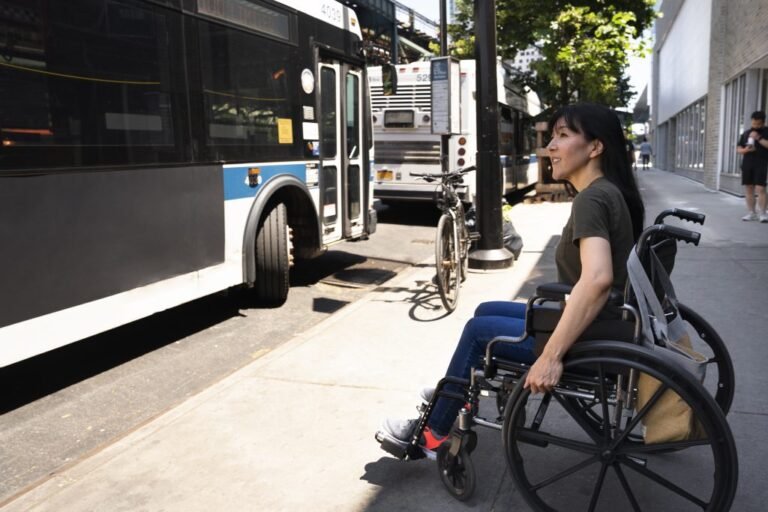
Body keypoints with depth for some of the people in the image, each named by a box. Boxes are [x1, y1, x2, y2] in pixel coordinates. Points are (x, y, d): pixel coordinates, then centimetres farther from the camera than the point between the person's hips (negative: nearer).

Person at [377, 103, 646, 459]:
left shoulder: (591, 199, -22)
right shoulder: (608, 192, 8)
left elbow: (597, 279, -37)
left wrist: (550, 356, -36)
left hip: (591, 337, -9)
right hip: (599, 324, 9)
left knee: (479, 330, 1)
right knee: (486, 311, 17)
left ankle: (434, 434, 15)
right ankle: (452, 397, 34)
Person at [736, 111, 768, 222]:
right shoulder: (746, 133, 15)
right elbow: (738, 149, 15)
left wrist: (759, 138, -16)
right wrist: (745, 150, -6)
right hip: (747, 164, 4)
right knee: (748, 188, 4)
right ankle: (751, 213, 10)